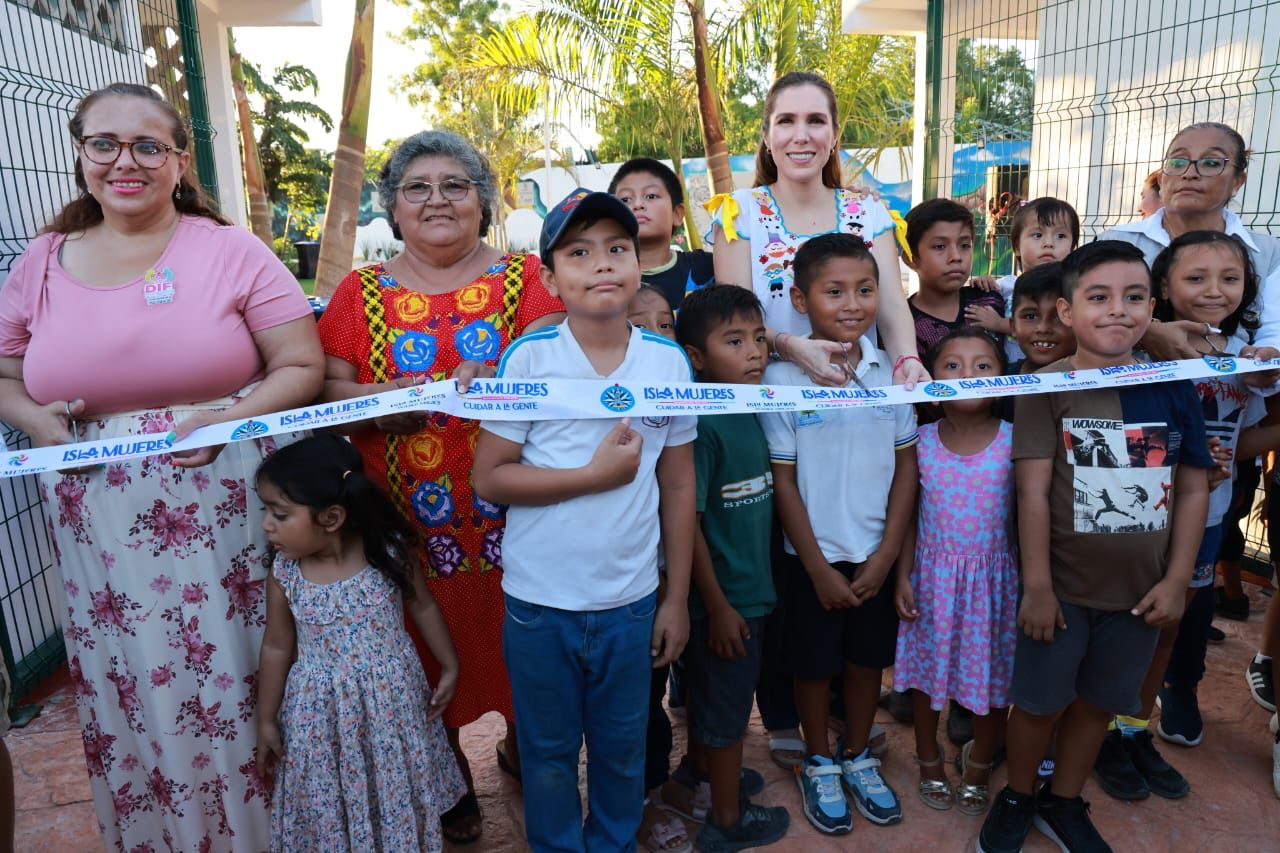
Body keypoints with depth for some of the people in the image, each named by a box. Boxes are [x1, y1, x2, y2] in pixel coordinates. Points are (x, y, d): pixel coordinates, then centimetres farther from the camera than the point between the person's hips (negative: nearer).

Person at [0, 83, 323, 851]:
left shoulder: (232, 251, -1)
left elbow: (304, 368, -2)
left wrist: (226, 419, -18)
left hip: (230, 520, -3)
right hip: (105, 537, 3)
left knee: (239, 695, 5)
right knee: (131, 705, 12)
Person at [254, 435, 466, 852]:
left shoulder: (390, 552, -16)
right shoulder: (284, 572, -10)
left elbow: (423, 607, 0)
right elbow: (277, 647, 2)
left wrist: (449, 667, 5)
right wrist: (267, 720, 8)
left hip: (391, 704, -1)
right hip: (322, 715, 1)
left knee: (399, 799, 14)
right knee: (328, 810, 13)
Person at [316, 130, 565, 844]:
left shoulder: (523, 276, 4)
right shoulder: (362, 293, 8)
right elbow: (324, 385, 2)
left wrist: (497, 377, -26)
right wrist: (377, 400, -18)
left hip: (510, 510, 0)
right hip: (410, 518, 1)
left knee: (516, 639, 12)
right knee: (430, 647, 12)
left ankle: (522, 742, 41)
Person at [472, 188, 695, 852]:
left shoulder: (669, 361, -3)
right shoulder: (529, 359, -10)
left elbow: (678, 485, 2)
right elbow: (489, 479, -11)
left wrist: (678, 598, 4)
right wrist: (597, 474, -19)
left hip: (631, 600, 2)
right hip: (539, 602, -1)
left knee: (622, 750, 20)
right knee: (549, 753, 18)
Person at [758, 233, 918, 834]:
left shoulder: (891, 370, -4)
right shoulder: (783, 377, -14)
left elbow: (906, 466, 1)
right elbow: (783, 480, -11)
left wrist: (886, 555, -4)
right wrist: (819, 568, -9)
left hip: (877, 553, 3)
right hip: (814, 555, -3)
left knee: (868, 657, 18)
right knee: (814, 664, 13)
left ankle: (858, 756, 41)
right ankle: (819, 763, 36)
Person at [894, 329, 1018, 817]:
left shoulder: (1014, 442, -10)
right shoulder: (921, 441, -6)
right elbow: (909, 516, 0)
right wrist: (903, 577, -2)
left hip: (994, 576, 0)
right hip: (933, 574, 1)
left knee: (994, 670, 13)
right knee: (927, 669, 14)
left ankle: (979, 763, 40)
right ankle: (929, 760, 39)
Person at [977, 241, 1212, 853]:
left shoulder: (1174, 390, -2)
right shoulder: (1048, 388, -12)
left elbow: (1193, 490, 3)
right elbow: (1033, 490, -14)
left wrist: (1176, 582, 0)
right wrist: (1036, 586, -14)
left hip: (1139, 592, 4)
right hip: (1062, 588, -3)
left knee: (1099, 702, 19)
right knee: (1041, 702, 10)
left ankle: (1063, 803, 40)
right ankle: (1017, 799, 35)